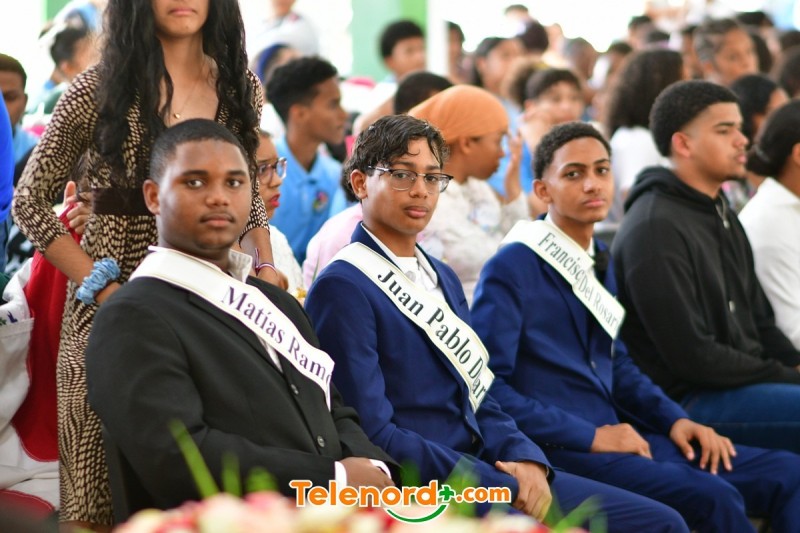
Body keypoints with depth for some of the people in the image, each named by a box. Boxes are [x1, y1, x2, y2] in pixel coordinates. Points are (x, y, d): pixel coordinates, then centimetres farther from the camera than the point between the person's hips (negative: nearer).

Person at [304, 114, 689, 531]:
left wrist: (527, 460, -3)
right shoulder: (343, 289, -9)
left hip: (484, 473, 8)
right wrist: (502, 485, -15)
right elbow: (373, 434, -15)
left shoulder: (443, 278, 18)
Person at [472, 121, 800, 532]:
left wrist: (674, 419, 7)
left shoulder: (598, 259, 15)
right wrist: (590, 436, -17)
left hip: (611, 434, 9)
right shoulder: (511, 269, -10)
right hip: (559, 450, -8)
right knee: (714, 498, -28)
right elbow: (488, 386, -17)